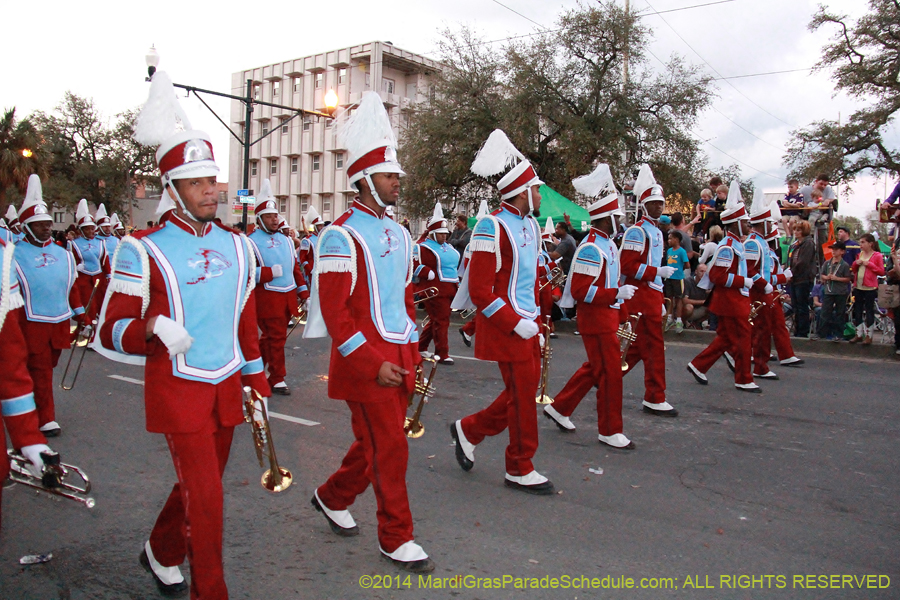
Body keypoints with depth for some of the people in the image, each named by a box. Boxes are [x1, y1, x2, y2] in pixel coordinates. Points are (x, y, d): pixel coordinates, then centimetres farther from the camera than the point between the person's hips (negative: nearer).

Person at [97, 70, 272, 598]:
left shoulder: (237, 247, 5)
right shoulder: (144, 251, -11)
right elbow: (112, 331, -10)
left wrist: (257, 384, 13)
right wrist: (154, 326, -31)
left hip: (227, 388, 6)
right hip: (178, 391, -5)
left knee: (199, 485, 20)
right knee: (206, 500, -4)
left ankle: (161, 553, 47)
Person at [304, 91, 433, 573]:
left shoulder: (398, 234, 12)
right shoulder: (342, 236, -13)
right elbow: (334, 312, -17)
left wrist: (412, 349, 12)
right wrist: (374, 363, -19)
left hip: (399, 357, 8)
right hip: (365, 364, -8)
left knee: (374, 442, 18)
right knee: (390, 449, -1)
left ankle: (332, 496, 41)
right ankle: (396, 538, 15)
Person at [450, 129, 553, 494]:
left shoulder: (530, 225, 12)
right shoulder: (492, 227, -17)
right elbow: (480, 292, -20)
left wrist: (537, 325, 17)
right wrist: (517, 324, -21)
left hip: (526, 325, 9)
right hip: (506, 327, -9)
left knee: (523, 390, 15)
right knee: (522, 395, 1)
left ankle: (469, 430, 31)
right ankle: (520, 470, 18)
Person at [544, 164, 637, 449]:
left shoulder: (607, 244, 13)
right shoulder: (591, 248, -20)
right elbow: (580, 292, -25)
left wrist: (621, 310, 19)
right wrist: (617, 294, -28)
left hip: (606, 317, 10)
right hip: (596, 320, -10)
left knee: (594, 369, 18)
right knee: (610, 372, -2)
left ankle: (559, 409, 29)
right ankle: (610, 431, 11)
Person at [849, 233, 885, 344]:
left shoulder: (877, 256, -5)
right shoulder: (860, 255, 12)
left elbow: (882, 272, -9)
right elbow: (853, 270, 19)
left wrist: (869, 264, -16)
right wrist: (855, 263, -1)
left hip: (870, 288, -6)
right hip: (858, 287, 6)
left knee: (869, 311, 0)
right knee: (857, 311, 9)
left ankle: (868, 336, 8)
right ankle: (859, 334, 18)